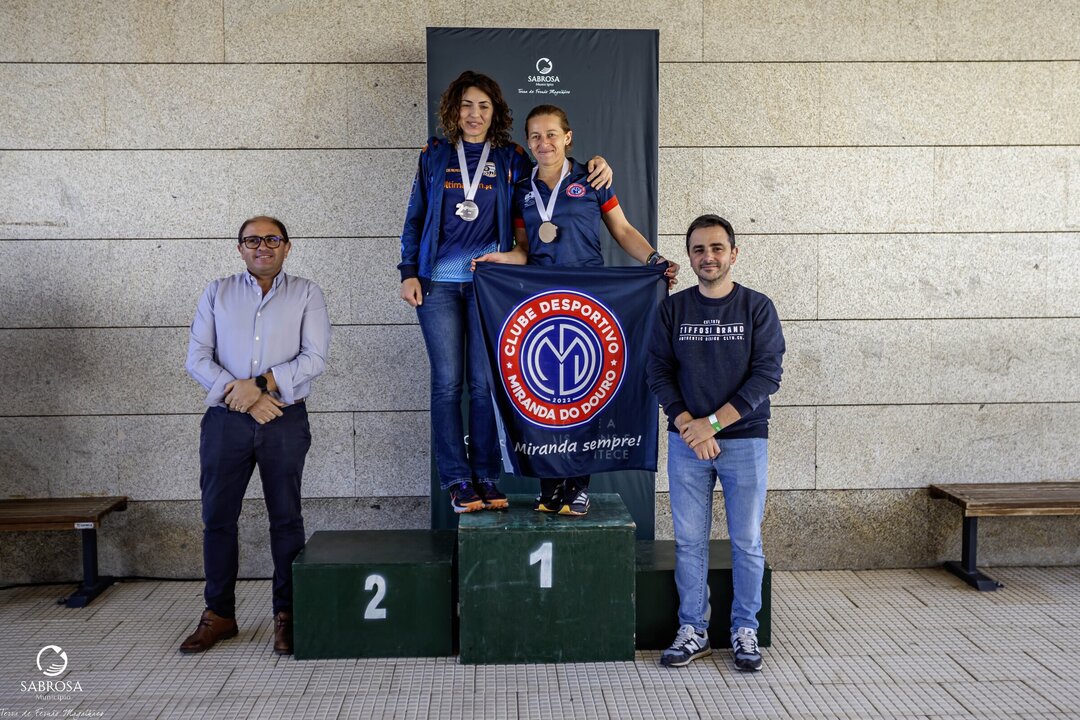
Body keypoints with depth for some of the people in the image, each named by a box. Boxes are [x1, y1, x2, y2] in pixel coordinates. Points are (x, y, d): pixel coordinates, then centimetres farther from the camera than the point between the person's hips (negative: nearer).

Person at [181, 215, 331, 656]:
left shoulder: (305, 294, 7)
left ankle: (287, 615, 12)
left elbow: (314, 359, -4)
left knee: (286, 517, 2)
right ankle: (219, 613, 18)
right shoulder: (217, 293, 13)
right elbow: (197, 359, 4)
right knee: (217, 517, 5)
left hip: (285, 421, -2)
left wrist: (261, 384, -14)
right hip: (226, 418, 2)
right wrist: (240, 395, -9)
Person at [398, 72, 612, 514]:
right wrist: (409, 272, 4)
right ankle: (457, 479, 7)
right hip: (438, 282, 1)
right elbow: (415, 217, 13)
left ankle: (486, 477, 10)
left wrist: (595, 167, -7)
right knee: (447, 381, 0)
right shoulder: (434, 154, 11)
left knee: (485, 382, 1)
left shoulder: (510, 158, 9)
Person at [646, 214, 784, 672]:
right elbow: (659, 373, 3)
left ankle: (745, 631, 18)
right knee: (689, 541, 6)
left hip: (744, 440, -1)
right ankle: (692, 631, 17)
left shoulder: (757, 308, 0)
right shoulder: (672, 309, 6)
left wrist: (713, 422, -14)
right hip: (686, 442, 2)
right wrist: (689, 426, -11)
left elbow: (767, 375, -7)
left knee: (747, 542, 4)